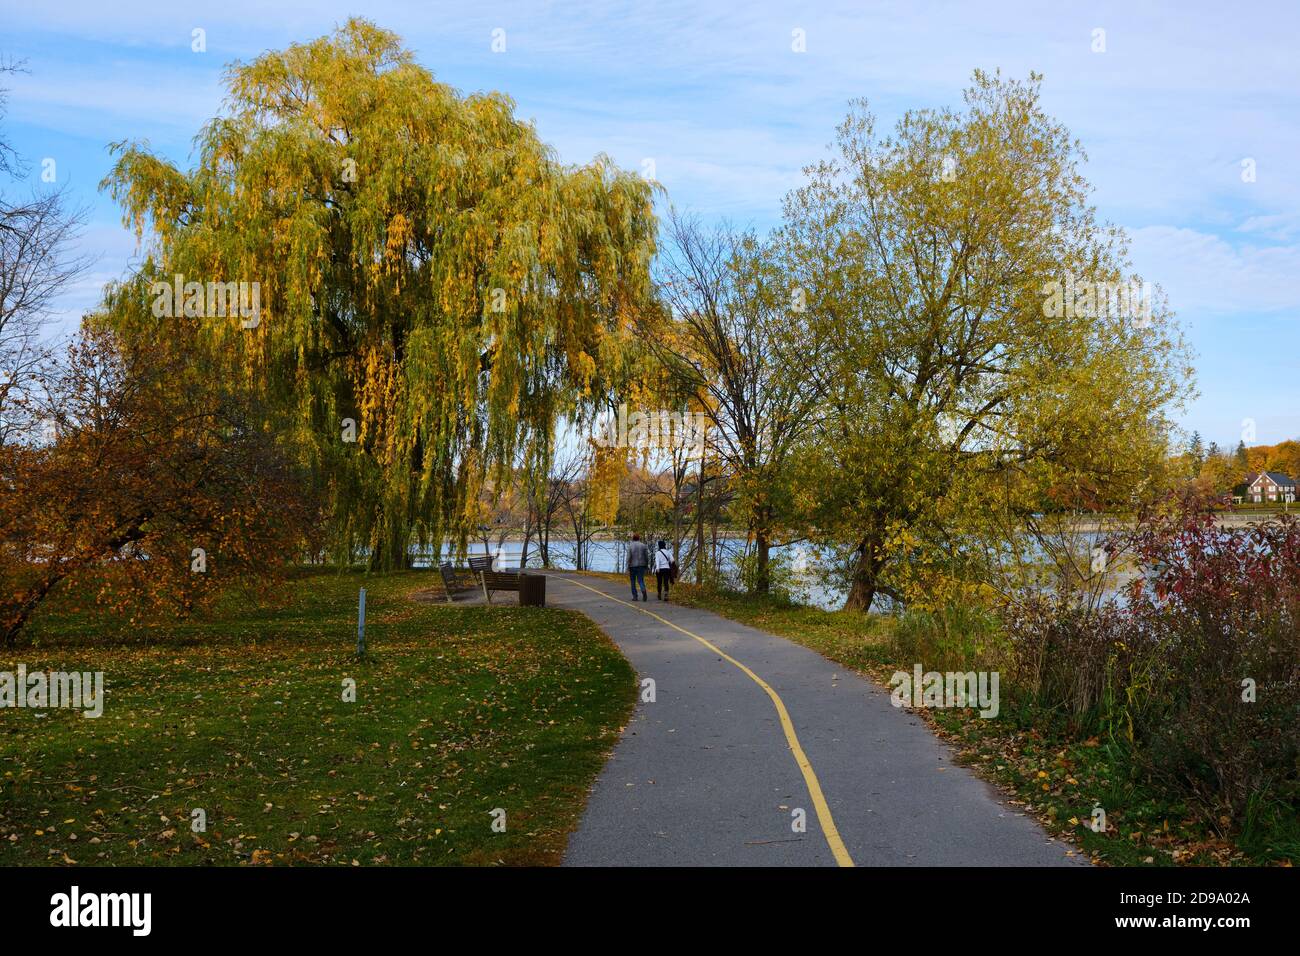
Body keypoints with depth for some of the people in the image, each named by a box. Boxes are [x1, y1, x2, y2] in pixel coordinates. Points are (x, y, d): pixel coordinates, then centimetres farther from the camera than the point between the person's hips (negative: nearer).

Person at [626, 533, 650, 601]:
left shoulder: (630, 546, -5)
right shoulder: (643, 545, 3)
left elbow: (628, 558, -10)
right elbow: (647, 557, 1)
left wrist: (628, 569, -9)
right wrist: (646, 566, 13)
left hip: (632, 566, -1)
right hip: (641, 566, 1)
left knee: (633, 582, 12)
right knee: (641, 580, 4)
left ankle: (634, 596, 11)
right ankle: (643, 590, -26)